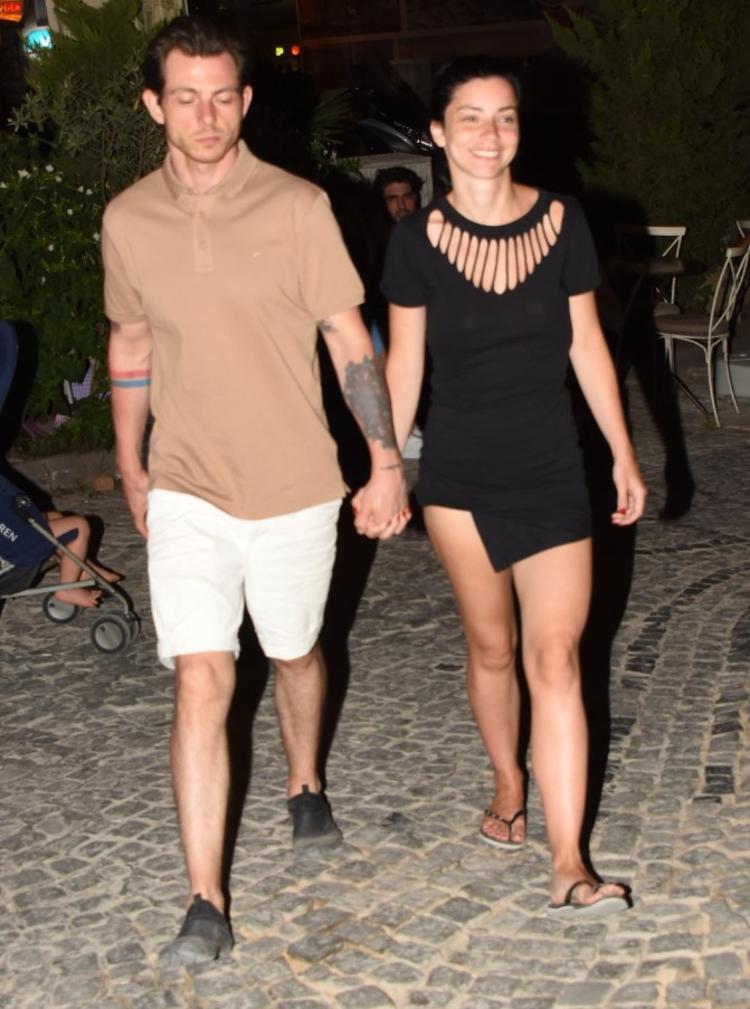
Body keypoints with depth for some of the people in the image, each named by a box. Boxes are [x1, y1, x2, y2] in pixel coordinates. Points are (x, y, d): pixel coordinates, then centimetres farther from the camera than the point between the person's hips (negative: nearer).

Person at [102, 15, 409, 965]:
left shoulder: (298, 207, -9)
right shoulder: (127, 220, -1)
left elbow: (349, 339, -4)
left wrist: (385, 462, -7)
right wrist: (130, 467, 18)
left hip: (295, 490, 0)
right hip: (186, 495, 1)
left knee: (295, 654, 18)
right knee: (200, 682, -8)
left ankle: (304, 784, 49)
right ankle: (205, 903, -3)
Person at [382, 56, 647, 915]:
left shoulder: (561, 221, -1)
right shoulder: (420, 238, -5)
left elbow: (586, 343, 5)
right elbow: (402, 361, 1)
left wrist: (624, 455, 7)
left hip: (551, 469, 0)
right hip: (459, 473, 0)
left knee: (556, 659, -7)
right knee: (492, 647, 12)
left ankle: (569, 868, -7)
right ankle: (508, 786, 38)